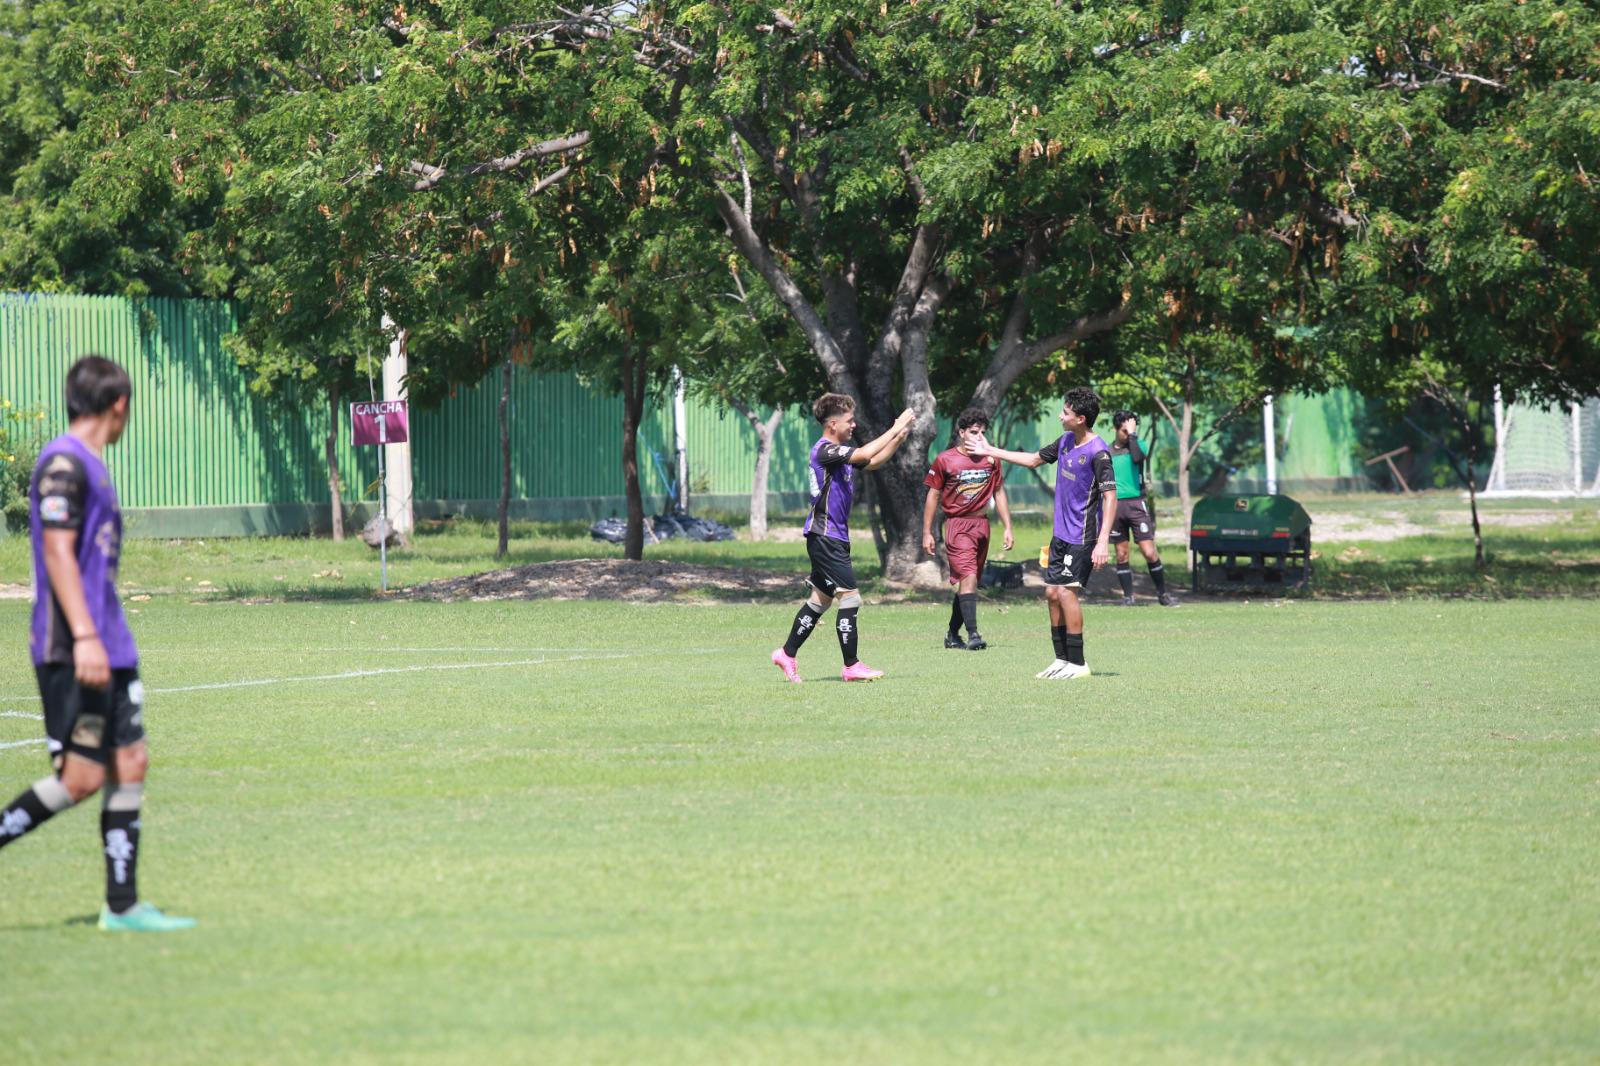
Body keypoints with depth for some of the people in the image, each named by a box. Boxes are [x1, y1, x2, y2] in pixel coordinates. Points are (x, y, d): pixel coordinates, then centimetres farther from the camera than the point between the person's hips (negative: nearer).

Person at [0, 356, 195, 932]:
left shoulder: (92, 466, 18)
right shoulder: (63, 463, -12)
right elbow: (58, 553, -19)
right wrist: (84, 638, -25)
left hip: (108, 648, 10)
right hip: (73, 652, -10)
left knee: (130, 764, 6)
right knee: (81, 776, -11)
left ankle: (122, 906, 8)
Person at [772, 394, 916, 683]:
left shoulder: (839, 451, 15)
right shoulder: (824, 449, -16)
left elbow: (874, 461, 23)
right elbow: (865, 454, -28)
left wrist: (898, 438, 8)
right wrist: (896, 428, -22)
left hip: (833, 537, 10)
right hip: (825, 537, -10)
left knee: (820, 599, 14)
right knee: (850, 597, -9)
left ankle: (787, 654, 21)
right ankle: (851, 666, -5)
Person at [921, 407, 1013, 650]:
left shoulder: (991, 459, 8)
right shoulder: (945, 460, -3)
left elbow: (999, 493, 16)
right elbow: (933, 496, 2)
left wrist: (1007, 527, 11)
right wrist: (927, 532, 0)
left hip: (982, 524, 5)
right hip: (957, 524, -5)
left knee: (968, 581, 10)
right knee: (968, 576, -18)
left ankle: (953, 634, 22)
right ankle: (973, 635, -24)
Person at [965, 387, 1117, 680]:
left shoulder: (1097, 452, -18)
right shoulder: (1065, 441, 8)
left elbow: (1110, 496, -21)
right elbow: (1035, 459, 25)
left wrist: (1103, 542, -27)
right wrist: (991, 452, 29)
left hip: (1082, 537, -9)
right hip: (1061, 532, 9)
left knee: (1067, 591, -13)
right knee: (1052, 593, 7)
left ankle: (1078, 663, -6)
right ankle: (1062, 660, 15)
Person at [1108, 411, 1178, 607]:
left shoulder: (1137, 445, 3)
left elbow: (1137, 457, -21)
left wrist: (1133, 434, -14)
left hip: (1136, 503, -3)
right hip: (1115, 505, 3)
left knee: (1149, 552, -7)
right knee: (1121, 554, 4)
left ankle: (1162, 593, 4)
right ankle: (1127, 596, 10)